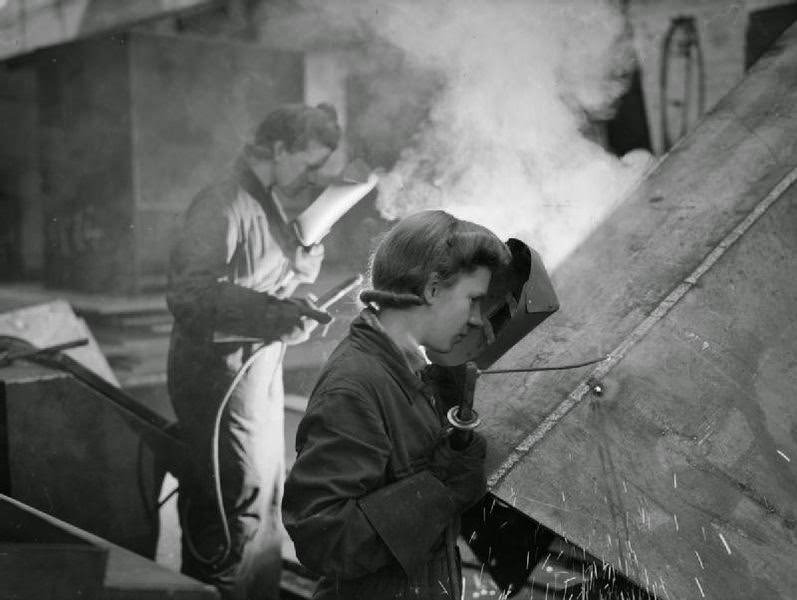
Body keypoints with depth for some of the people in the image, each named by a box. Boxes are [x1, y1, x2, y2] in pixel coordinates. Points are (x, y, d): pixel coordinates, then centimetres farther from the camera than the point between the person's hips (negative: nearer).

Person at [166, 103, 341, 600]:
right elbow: (190, 294, -27)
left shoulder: (268, 206, 13)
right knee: (238, 509, -4)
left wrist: (303, 265, 2)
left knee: (265, 498, 19)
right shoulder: (224, 205, -17)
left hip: (260, 371, 10)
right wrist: (276, 311, -31)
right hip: (223, 377, -10)